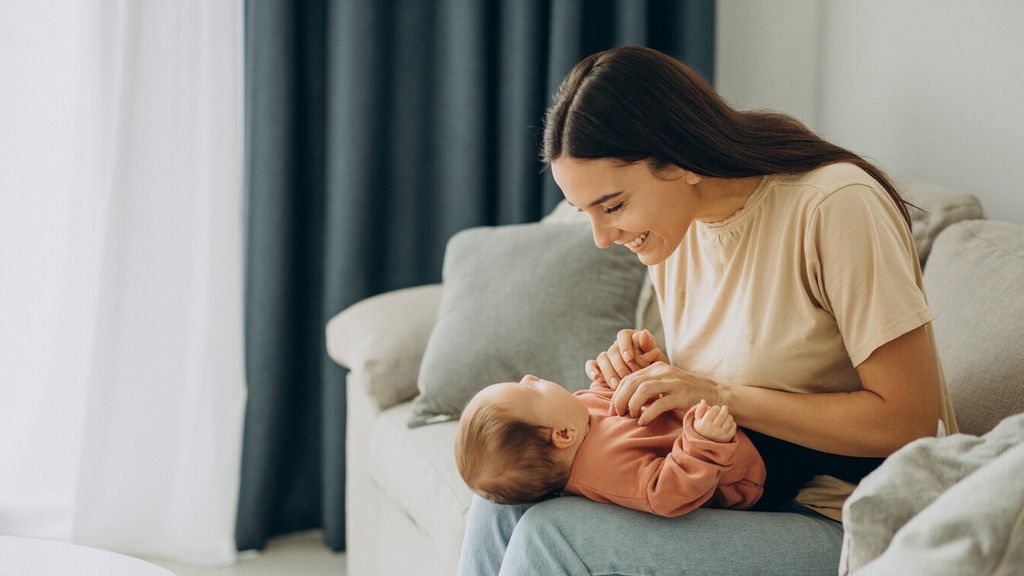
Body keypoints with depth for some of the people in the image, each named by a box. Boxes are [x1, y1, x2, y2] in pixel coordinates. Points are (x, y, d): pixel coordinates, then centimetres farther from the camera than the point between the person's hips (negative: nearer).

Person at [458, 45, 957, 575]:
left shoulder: (834, 207, -18)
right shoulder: (673, 230, 5)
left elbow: (905, 419, -20)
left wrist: (724, 395, -22)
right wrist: (644, 376, -6)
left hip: (847, 528, -7)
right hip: (748, 495, 7)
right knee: (506, 495, -8)